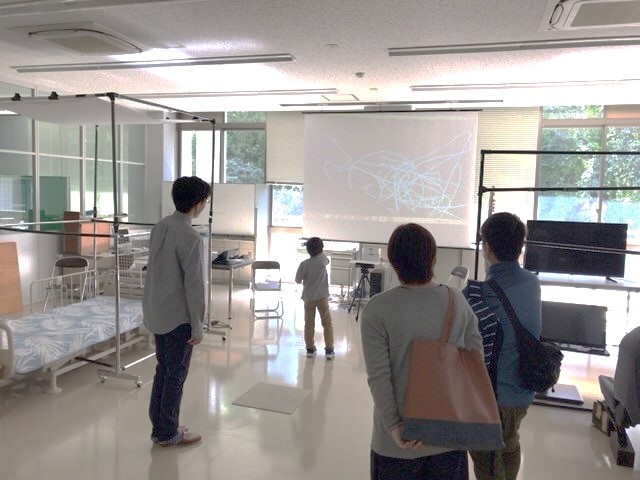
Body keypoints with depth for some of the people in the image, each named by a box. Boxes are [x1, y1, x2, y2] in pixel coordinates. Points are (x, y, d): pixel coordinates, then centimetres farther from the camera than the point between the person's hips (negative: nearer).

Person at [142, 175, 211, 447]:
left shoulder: (159, 228, 4)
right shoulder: (191, 239, -21)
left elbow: (156, 270, 11)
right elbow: (194, 286, -20)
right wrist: (198, 326, -11)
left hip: (155, 314, 8)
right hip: (178, 318, -8)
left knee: (162, 371, 18)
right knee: (175, 375, 6)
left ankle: (159, 428, 29)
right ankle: (168, 434, 19)